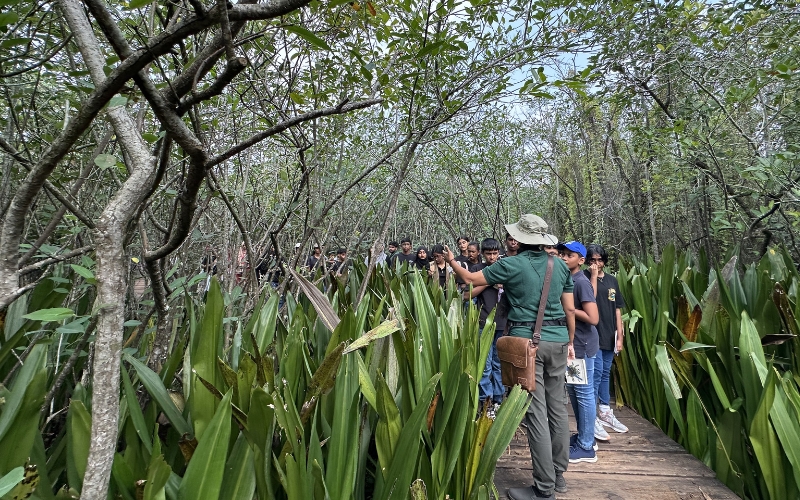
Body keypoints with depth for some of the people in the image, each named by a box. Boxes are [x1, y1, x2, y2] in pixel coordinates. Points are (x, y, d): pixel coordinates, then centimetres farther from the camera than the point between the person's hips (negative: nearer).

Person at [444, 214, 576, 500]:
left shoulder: (511, 265, -6)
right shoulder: (560, 266, 7)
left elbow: (471, 279, 3)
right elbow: (570, 309, 9)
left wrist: (451, 261, 20)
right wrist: (570, 341, 21)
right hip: (557, 340, 6)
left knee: (536, 413, -1)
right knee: (557, 407, 14)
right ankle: (559, 474, 28)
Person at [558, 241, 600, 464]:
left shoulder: (582, 282, -16)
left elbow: (592, 317, -22)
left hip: (582, 346, -9)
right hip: (571, 343, 9)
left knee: (584, 394, -1)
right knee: (574, 391, 17)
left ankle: (586, 447, 10)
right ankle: (583, 437, 30)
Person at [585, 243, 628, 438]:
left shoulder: (612, 280, 11)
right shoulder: (584, 277, -4)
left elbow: (617, 310, 12)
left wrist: (620, 335, 9)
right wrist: (594, 275, -15)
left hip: (609, 336, 6)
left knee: (606, 374, 15)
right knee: (596, 373, -8)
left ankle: (605, 413, 28)